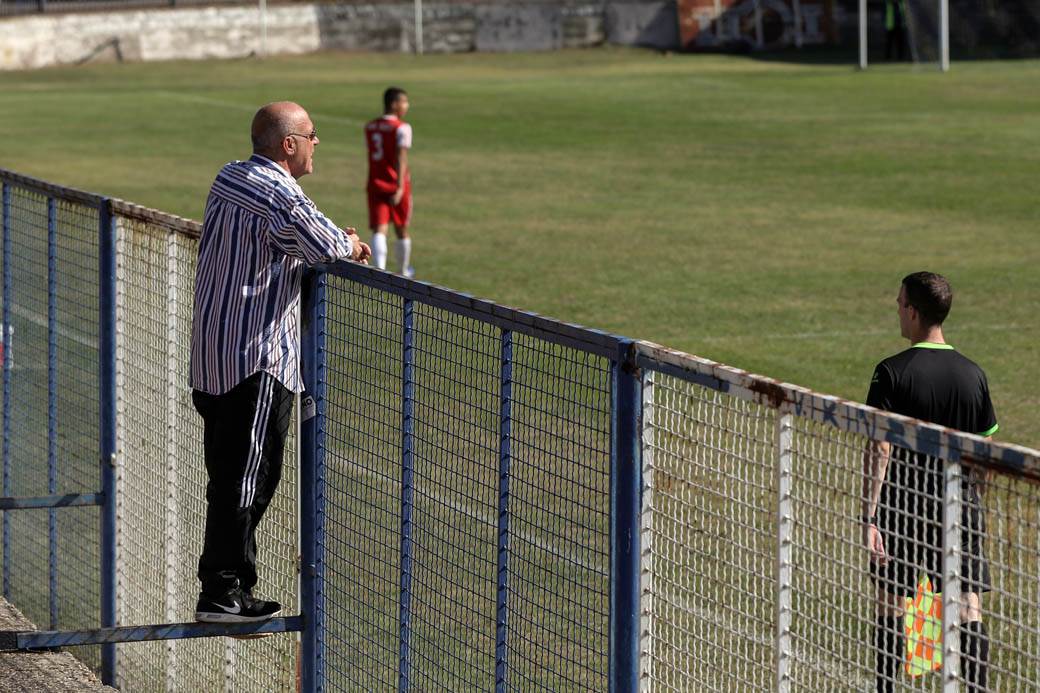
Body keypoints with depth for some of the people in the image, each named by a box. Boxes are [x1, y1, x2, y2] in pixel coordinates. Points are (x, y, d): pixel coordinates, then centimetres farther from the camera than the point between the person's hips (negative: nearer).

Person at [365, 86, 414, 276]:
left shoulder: (369, 127, 8)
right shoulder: (402, 128, -11)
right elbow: (400, 158, -20)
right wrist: (400, 187, -26)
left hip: (375, 183, 4)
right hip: (396, 185, -4)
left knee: (379, 230, -7)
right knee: (402, 230, 15)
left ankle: (380, 269, -28)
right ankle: (403, 272, 31)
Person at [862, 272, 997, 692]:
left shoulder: (892, 373, -10)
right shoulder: (972, 374, 3)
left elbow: (879, 449, -15)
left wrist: (869, 518, -16)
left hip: (904, 507, -3)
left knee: (891, 606, 11)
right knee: (969, 612, 2)